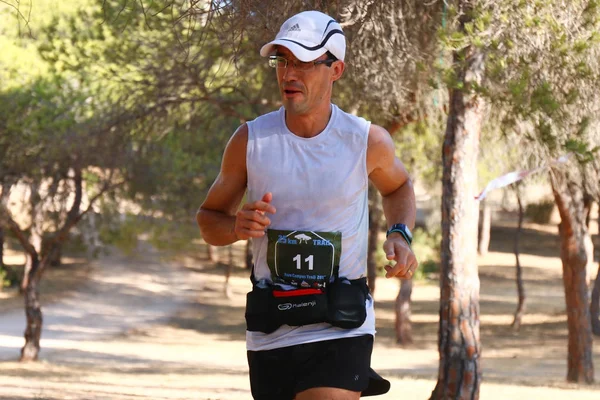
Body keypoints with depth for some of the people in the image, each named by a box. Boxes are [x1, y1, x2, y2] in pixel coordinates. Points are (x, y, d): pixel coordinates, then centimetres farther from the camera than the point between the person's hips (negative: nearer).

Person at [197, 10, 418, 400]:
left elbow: (399, 187, 20)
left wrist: (401, 235, 0)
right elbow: (209, 218, 10)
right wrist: (237, 227, -13)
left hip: (341, 327, -3)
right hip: (269, 330, 3)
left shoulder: (367, 140, -3)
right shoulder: (250, 140, -1)